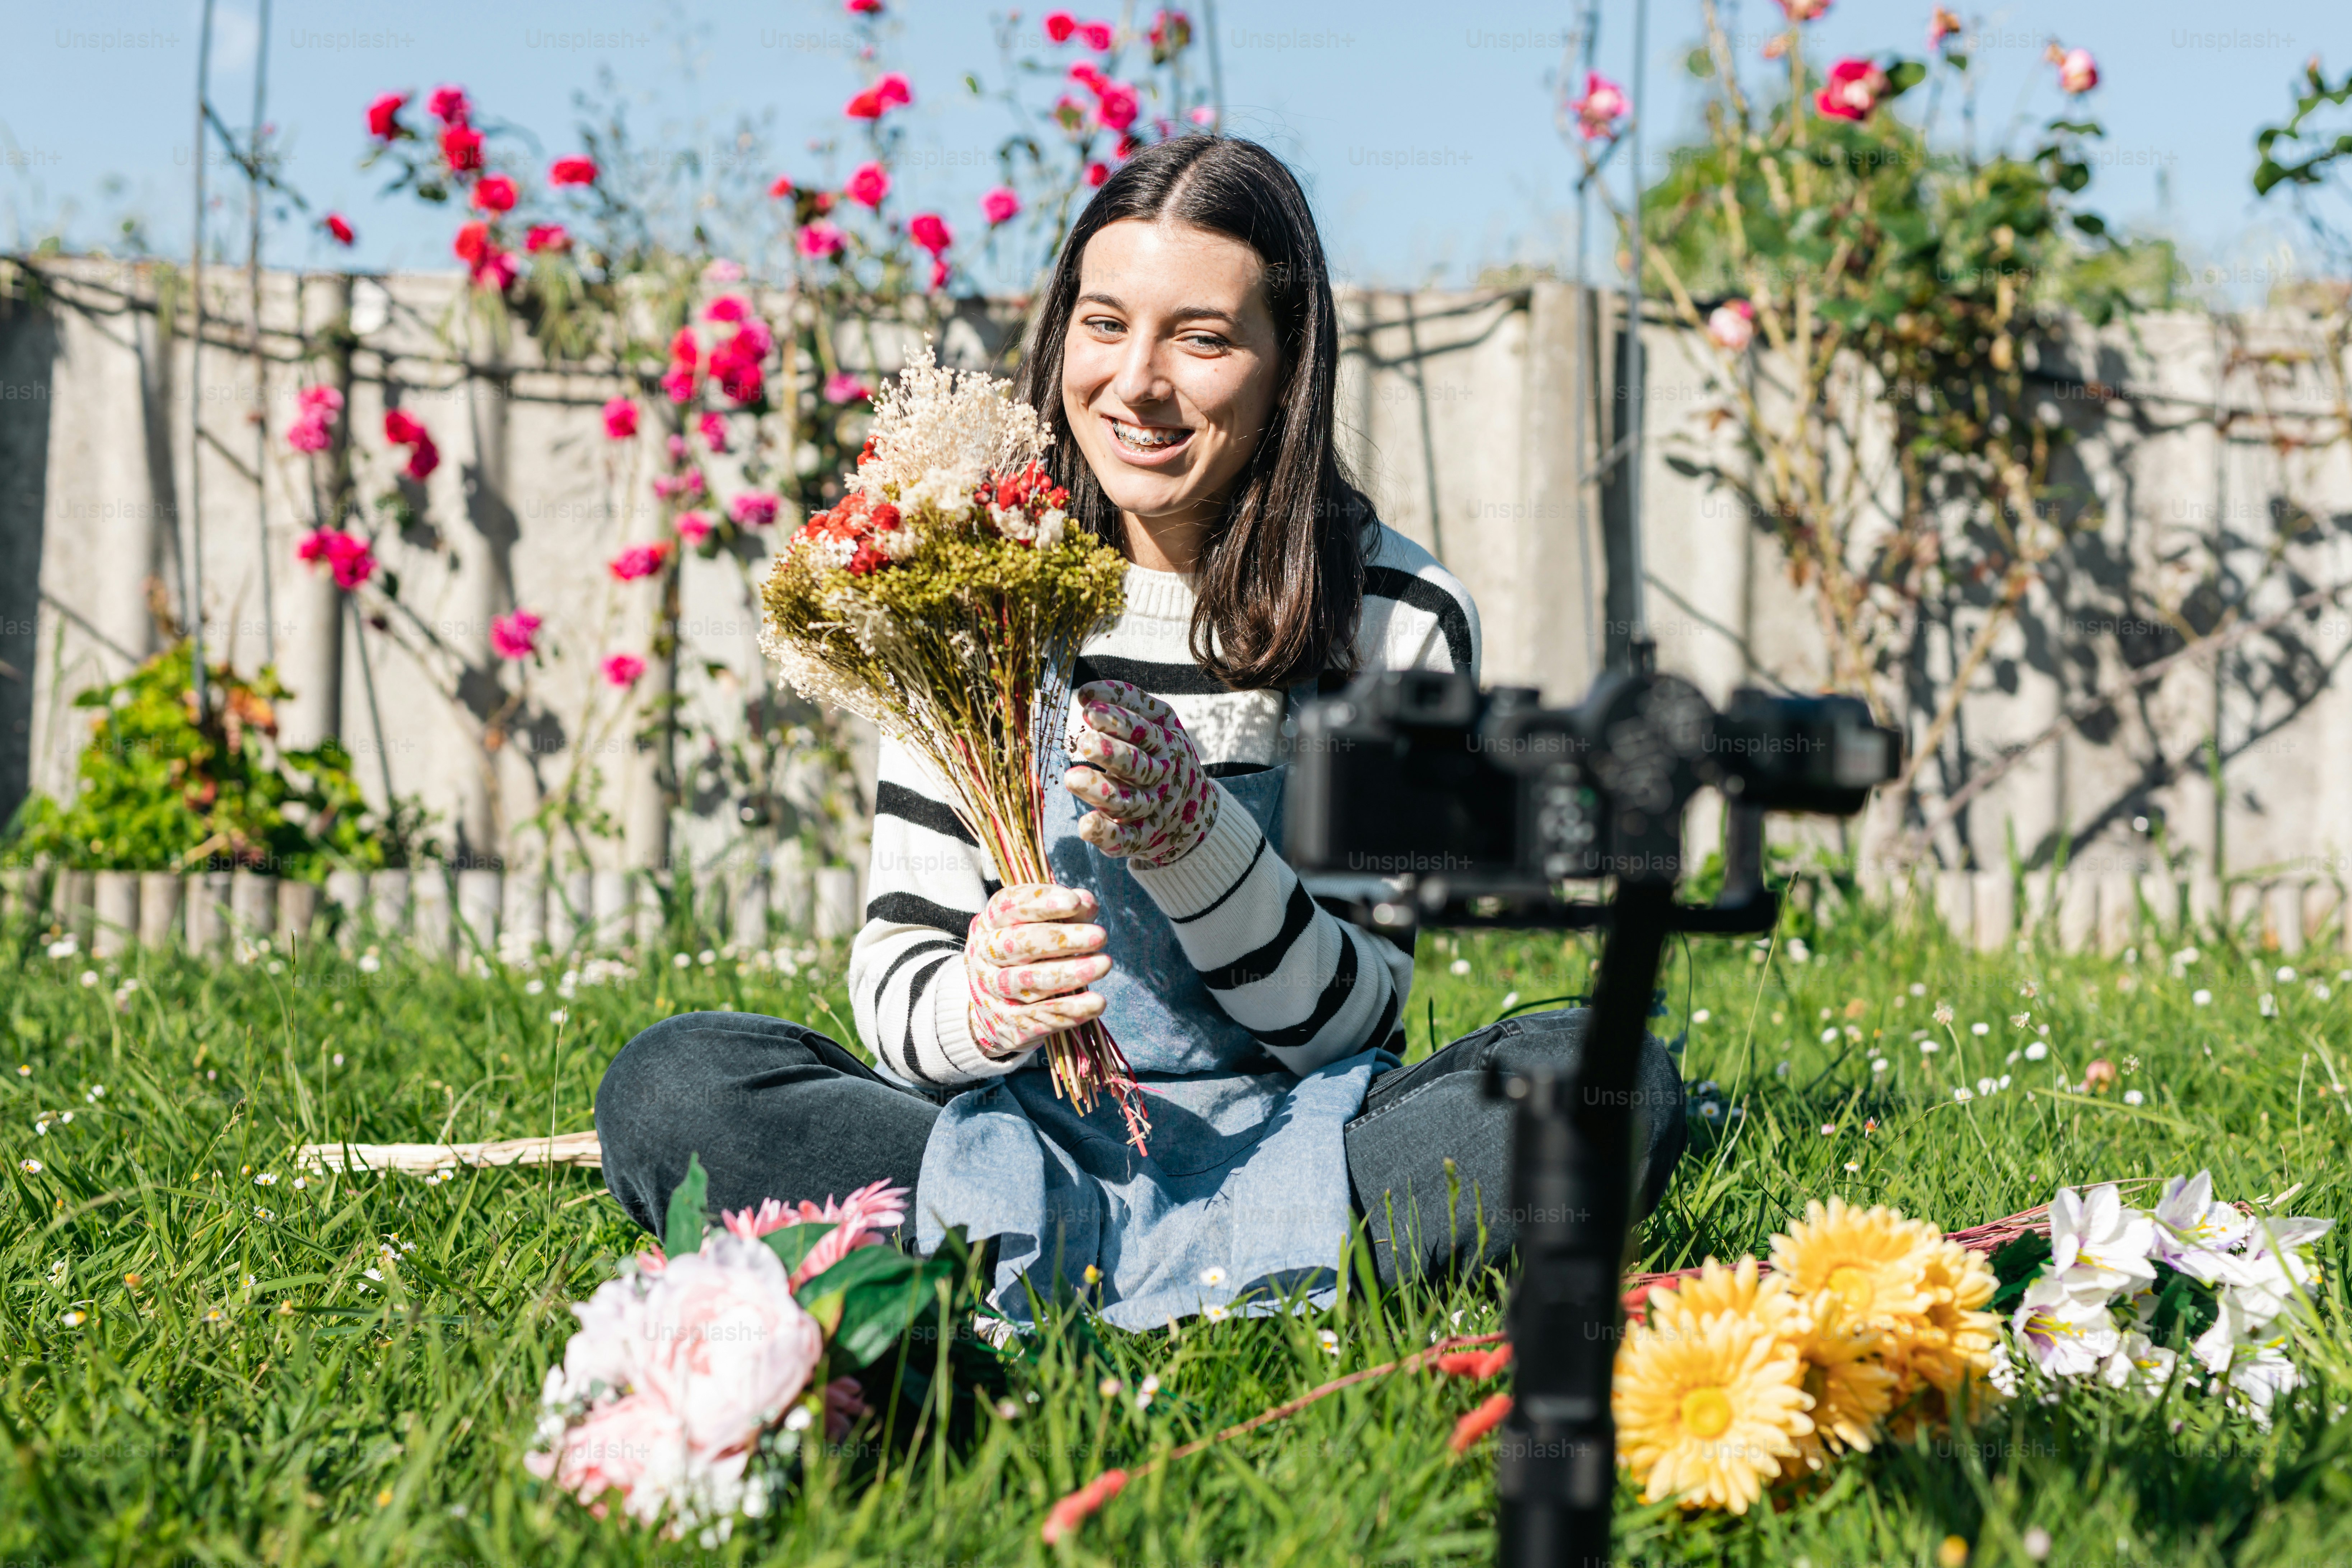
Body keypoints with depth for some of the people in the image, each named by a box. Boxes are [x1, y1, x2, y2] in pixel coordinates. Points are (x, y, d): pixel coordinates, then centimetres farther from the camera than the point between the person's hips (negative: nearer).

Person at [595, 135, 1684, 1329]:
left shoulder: (1401, 619, -3)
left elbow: (1352, 1025, -5)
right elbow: (894, 976, -2)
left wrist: (1191, 833, -23)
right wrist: (987, 1003, -26)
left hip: (1290, 1129, -1)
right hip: (1024, 1128, 1)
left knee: (1618, 1079, -28)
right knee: (667, 1086, -25)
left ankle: (1064, 1256, -29)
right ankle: (1238, 1261, -27)